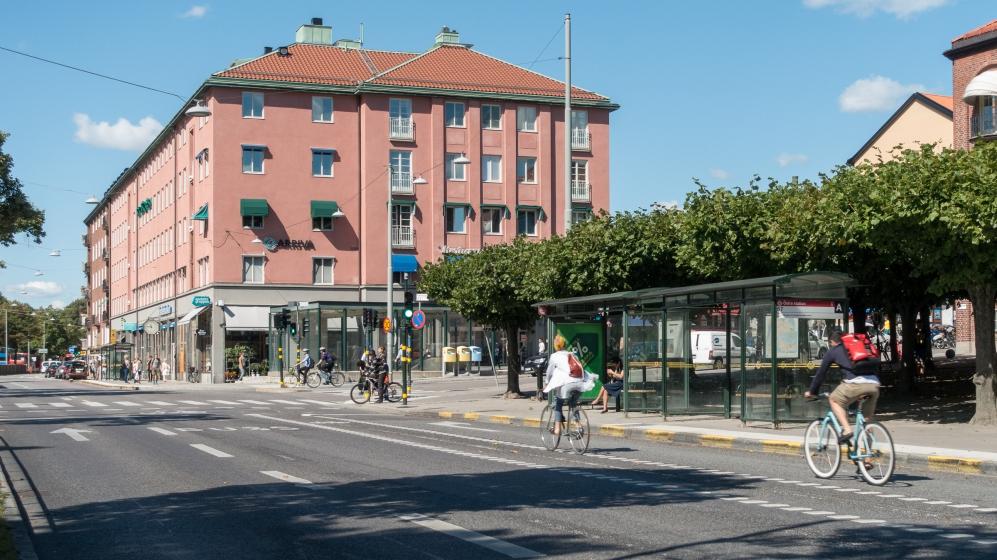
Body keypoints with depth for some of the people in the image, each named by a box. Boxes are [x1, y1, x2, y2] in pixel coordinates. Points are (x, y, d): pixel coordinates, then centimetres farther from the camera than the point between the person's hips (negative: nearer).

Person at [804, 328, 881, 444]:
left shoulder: (832, 351, 18)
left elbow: (821, 373, 24)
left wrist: (811, 392, 37)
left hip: (856, 383, -5)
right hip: (874, 384, 5)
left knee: (834, 400, 18)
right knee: (867, 419, 20)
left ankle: (847, 430, 2)